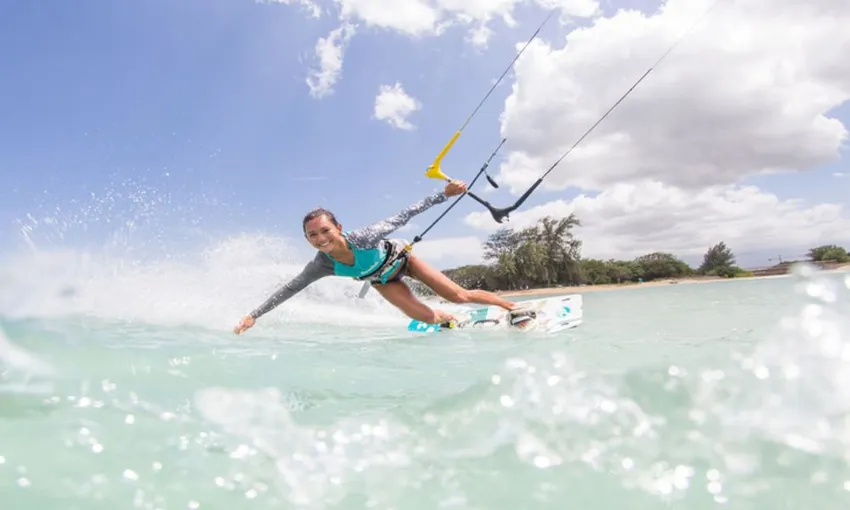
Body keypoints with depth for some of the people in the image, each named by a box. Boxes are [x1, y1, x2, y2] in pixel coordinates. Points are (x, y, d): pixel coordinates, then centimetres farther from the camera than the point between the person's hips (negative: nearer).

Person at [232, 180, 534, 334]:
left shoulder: (362, 238, -40)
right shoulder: (321, 266, -29)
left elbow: (402, 217, -34)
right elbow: (289, 289, -17)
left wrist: (443, 195, -34)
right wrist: (254, 315, -16)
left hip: (401, 258, -2)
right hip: (382, 280, 3)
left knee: (459, 296, -6)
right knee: (428, 318, -10)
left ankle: (513, 307, 11)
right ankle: (452, 320, 26)